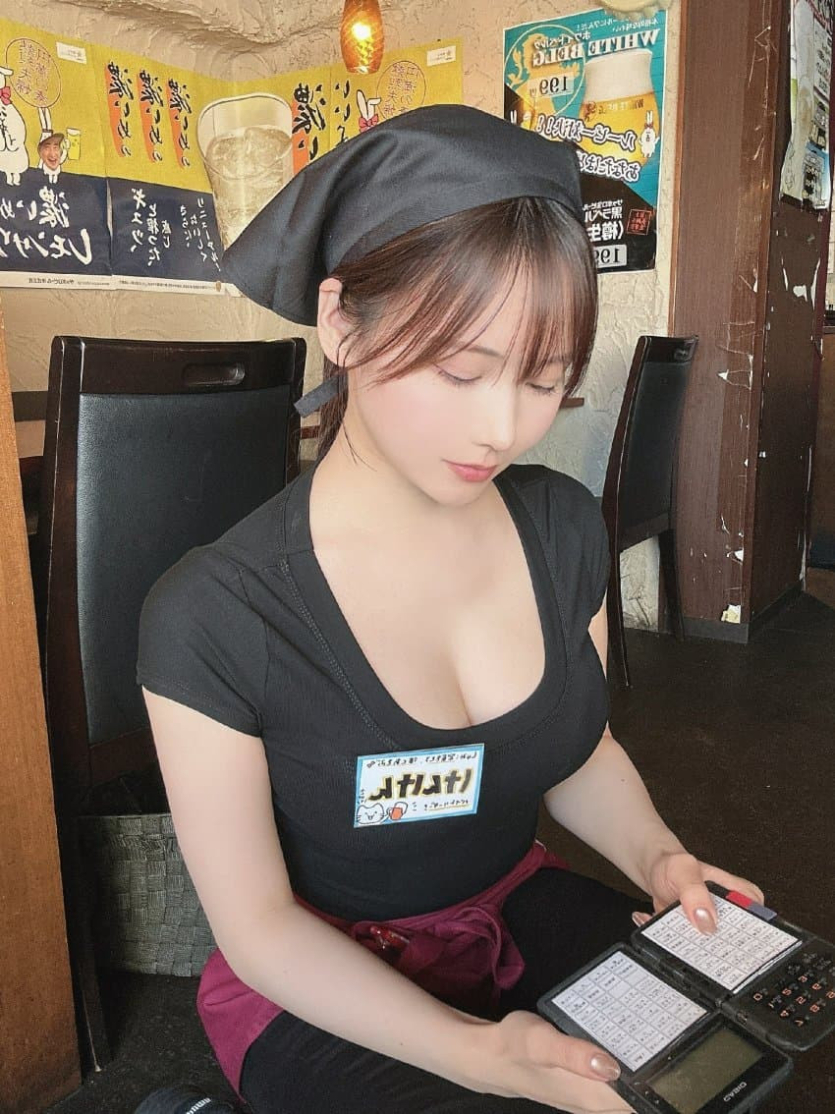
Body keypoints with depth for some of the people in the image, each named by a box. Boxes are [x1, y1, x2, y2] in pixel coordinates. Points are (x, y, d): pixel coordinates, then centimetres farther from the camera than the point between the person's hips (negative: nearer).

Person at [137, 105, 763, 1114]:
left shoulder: (564, 529, -9)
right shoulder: (212, 618, -24)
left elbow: (580, 753, 5)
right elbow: (256, 922, -14)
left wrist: (655, 856, -13)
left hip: (523, 911, 4)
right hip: (321, 988, -3)